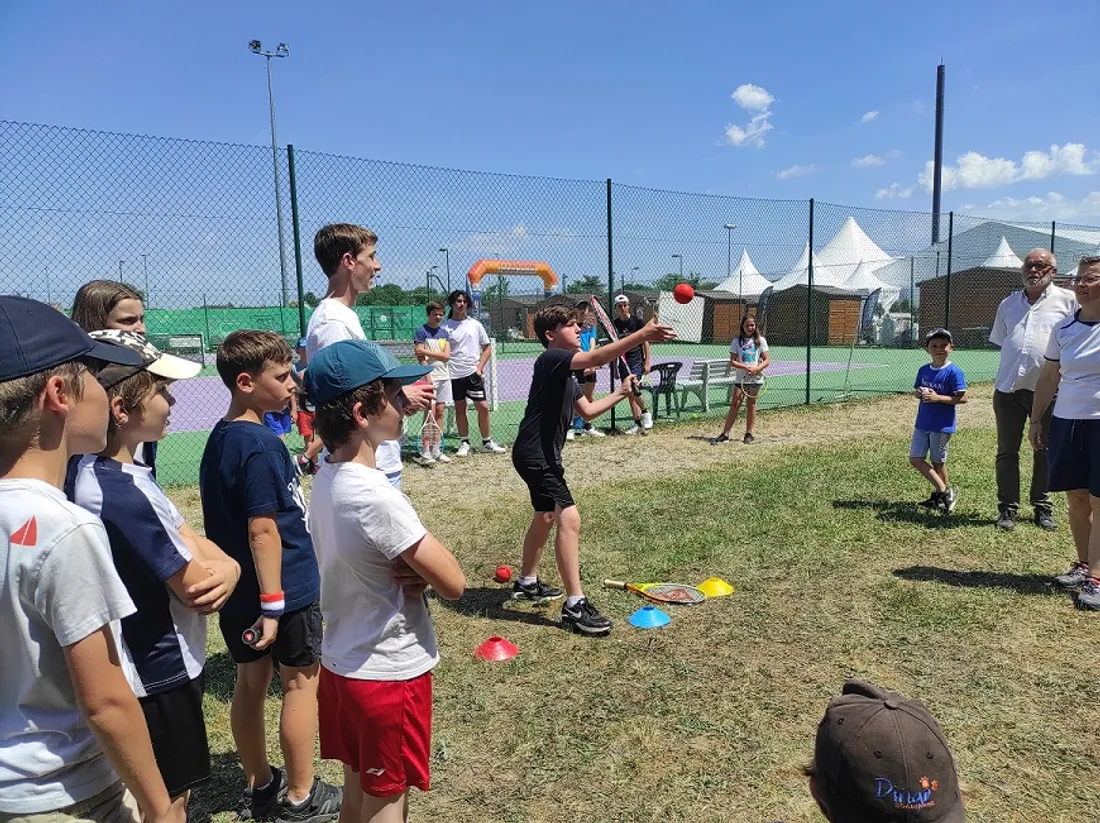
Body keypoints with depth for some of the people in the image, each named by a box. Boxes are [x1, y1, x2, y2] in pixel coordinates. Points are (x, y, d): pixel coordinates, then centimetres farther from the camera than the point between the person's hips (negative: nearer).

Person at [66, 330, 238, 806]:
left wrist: (228, 568, -17)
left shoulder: (89, 471, 2)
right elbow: (197, 590, -24)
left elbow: (188, 541, 1)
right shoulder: (123, 493, -30)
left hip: (153, 666, 9)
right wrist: (218, 568, -3)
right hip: (159, 677, -9)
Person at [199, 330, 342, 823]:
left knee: (250, 682, 18)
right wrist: (273, 603, -21)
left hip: (239, 590, 8)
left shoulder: (220, 437, 6)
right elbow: (262, 529, -24)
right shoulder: (261, 445, -22)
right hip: (286, 587, -8)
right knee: (301, 683, 7)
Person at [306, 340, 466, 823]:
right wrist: (421, 571, -5)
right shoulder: (376, 497, -30)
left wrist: (413, 571, -12)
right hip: (390, 672, -8)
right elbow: (453, 583, -23)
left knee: (359, 784, 24)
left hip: (341, 661, 8)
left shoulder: (326, 481, -3)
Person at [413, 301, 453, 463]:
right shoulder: (421, 332, -4)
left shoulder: (444, 333, 13)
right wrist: (429, 379, -18)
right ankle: (426, 451, -2)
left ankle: (437, 450, 12)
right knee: (430, 412, -6)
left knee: (440, 413, 7)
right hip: (430, 377, -6)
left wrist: (426, 351, -10)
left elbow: (447, 356, 0)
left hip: (444, 377, 6)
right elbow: (421, 359, -11)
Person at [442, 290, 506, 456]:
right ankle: (464, 443, 18)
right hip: (454, 374, -1)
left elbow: (486, 348, 10)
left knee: (483, 407, -2)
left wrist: (479, 367, -2)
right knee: (460, 409, 7)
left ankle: (486, 442, 12)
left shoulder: (475, 324, 7)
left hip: (473, 373, 1)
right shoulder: (445, 327, 2)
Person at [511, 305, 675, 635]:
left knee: (546, 516, 25)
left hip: (543, 454, 11)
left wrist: (621, 392, 8)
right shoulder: (551, 359, -16)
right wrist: (642, 335, -38)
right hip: (534, 453, -11)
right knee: (569, 518, -18)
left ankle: (527, 582, 43)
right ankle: (575, 606, -14)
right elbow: (596, 358, -33)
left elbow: (587, 410, 17)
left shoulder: (566, 373, 15)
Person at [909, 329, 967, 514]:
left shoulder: (954, 372, -13)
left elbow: (962, 398, -15)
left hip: (942, 425, -7)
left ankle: (941, 493, 22)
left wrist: (938, 397, -24)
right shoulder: (923, 370, 6)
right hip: (922, 422, 7)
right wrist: (918, 393, -9)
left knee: (937, 461, 4)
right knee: (915, 458, 5)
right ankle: (944, 492, 16)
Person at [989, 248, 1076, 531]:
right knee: (1007, 451, 6)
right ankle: (1008, 508, 15)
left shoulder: (1068, 301, 0)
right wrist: (1012, 368, 12)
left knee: (1045, 452, 10)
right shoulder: (1008, 303, 13)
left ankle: (1042, 507, 23)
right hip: (1008, 388, 3)